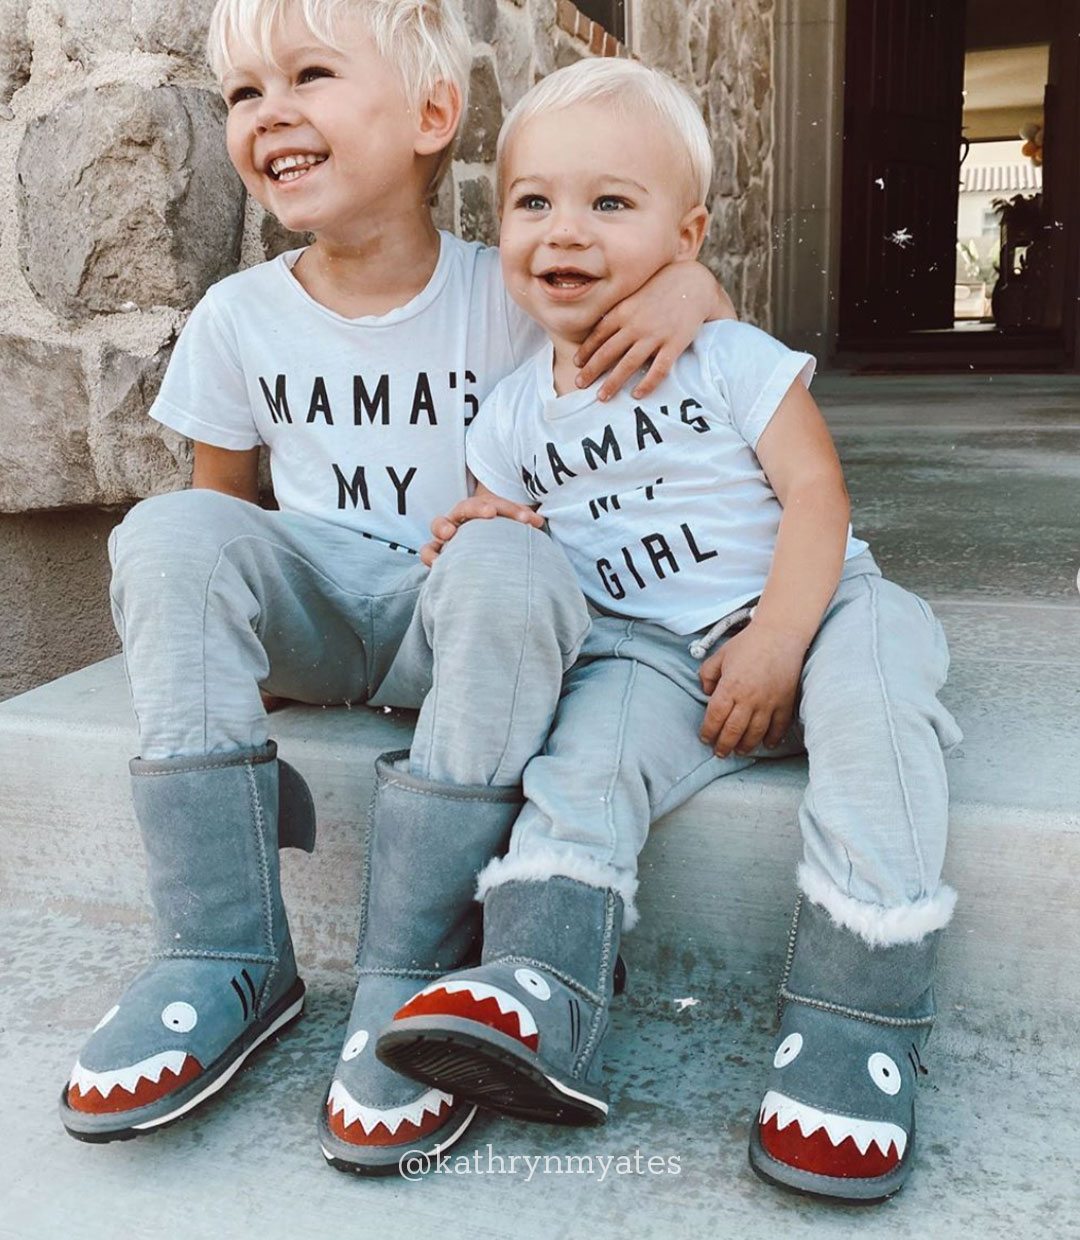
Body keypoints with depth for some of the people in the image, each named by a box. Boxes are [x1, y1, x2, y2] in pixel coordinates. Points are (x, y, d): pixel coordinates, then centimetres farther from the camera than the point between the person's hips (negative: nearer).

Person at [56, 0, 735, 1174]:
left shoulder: (511, 297, -5)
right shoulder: (239, 316, 2)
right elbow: (220, 496, 14)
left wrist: (690, 282, -20)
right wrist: (243, 621, -4)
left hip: (464, 620, -2)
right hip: (324, 607, 3)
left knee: (512, 567, -35)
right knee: (165, 532, -24)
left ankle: (412, 972, -24)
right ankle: (224, 955, -20)